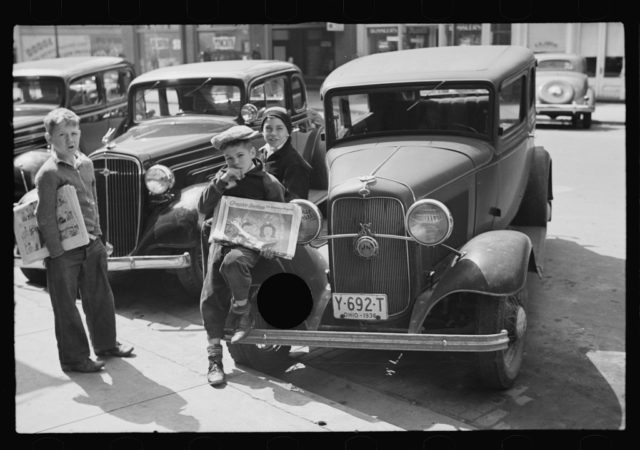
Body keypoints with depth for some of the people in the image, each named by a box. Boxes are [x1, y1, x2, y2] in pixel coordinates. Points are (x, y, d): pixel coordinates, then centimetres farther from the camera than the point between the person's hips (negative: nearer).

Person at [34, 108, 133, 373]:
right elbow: (45, 217, -19)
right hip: (64, 252, -7)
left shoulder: (86, 164, 7)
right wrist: (57, 253, -19)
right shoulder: (48, 173, -17)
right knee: (66, 307, 6)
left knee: (100, 297, 19)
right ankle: (74, 358, 18)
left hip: (91, 245, 7)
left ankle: (106, 344, 37)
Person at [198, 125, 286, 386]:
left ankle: (243, 313, -12)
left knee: (232, 262, -38)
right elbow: (203, 208, 3)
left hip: (251, 243, -4)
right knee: (211, 295, -10)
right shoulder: (222, 177, 13)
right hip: (221, 239, 4)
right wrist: (220, 183, -10)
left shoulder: (268, 183, 2)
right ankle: (214, 358, -2)